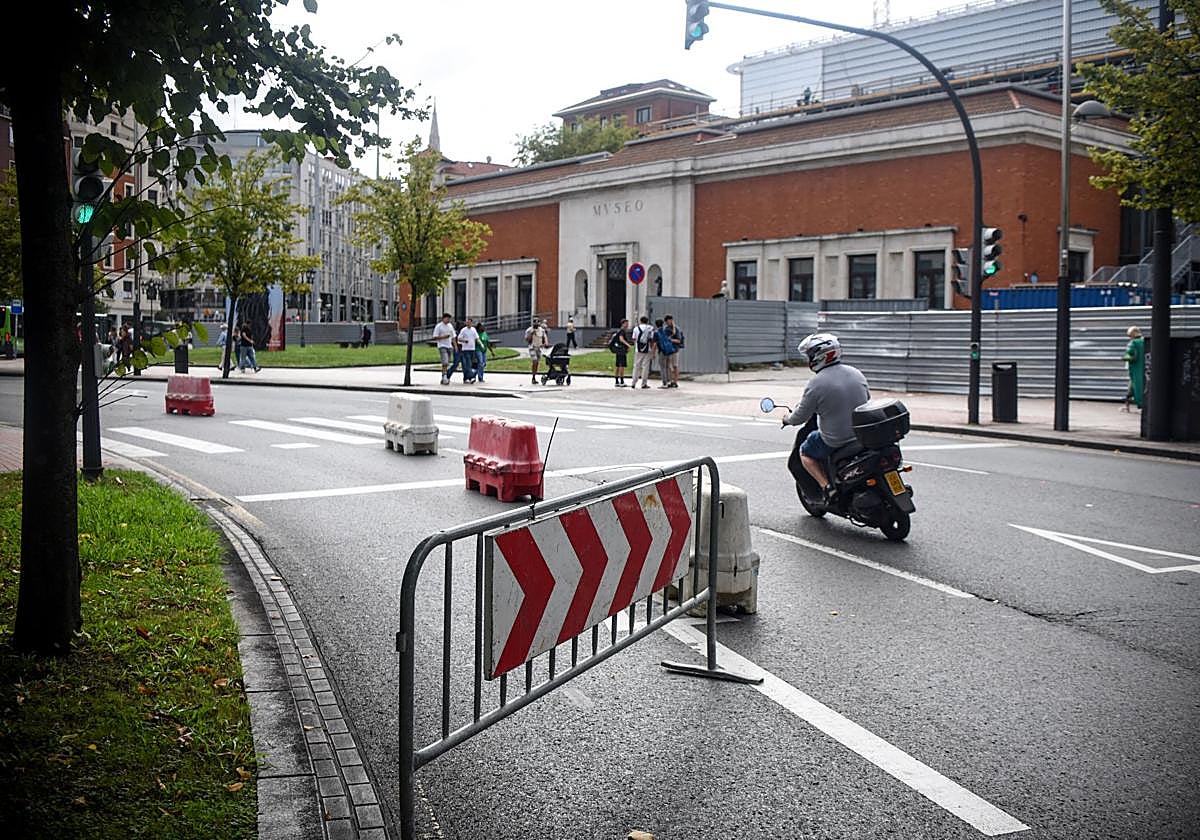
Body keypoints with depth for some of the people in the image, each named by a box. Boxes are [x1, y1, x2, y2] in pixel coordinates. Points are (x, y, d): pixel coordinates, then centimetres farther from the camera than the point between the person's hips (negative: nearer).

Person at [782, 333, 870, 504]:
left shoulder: (816, 384, -17)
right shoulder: (856, 373, 1)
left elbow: (801, 416, -9)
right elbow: (867, 400, 15)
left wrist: (788, 419, 13)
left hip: (835, 441, -6)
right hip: (864, 436, 6)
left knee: (805, 452, 20)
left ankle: (826, 486, 3)